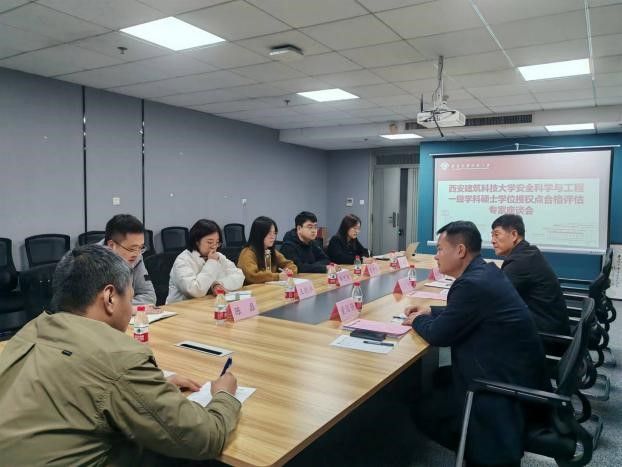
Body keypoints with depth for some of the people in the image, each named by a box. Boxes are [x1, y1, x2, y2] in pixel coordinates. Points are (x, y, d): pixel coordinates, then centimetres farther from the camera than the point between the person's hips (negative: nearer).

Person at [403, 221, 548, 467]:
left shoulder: (473, 283, -26)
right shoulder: (486, 271, 5)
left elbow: (438, 335, -18)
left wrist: (417, 320, 1)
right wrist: (430, 311, 13)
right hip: (516, 372, 10)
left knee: (422, 411, 0)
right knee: (440, 378, 21)